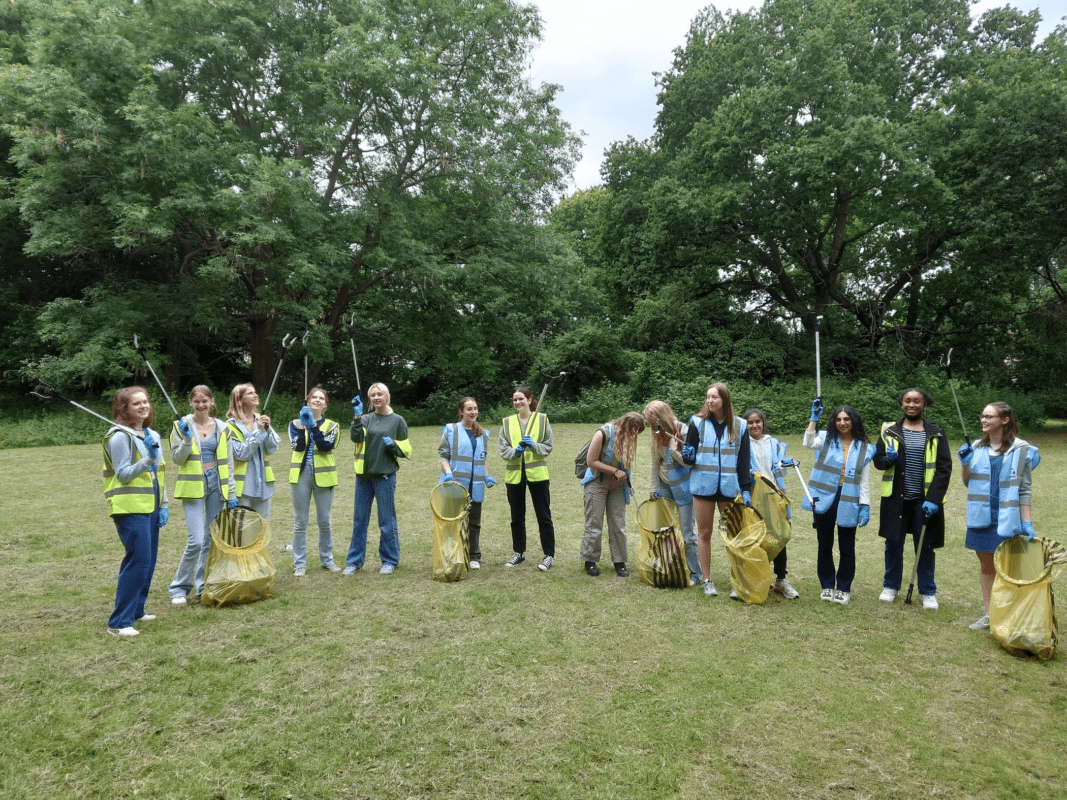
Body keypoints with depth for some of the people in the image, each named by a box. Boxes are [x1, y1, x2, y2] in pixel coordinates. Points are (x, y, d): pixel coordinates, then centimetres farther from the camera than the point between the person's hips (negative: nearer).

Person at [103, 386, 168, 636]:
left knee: (149, 560, 12)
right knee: (138, 560, -12)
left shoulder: (152, 436, 15)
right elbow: (123, 474, -14)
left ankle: (136, 610, 26)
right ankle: (119, 622, -4)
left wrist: (163, 505, 14)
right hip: (130, 508, -8)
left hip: (151, 508, 8)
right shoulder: (120, 437, -9)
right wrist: (148, 459, -28)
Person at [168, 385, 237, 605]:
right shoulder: (182, 426, -1)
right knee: (196, 540, -11)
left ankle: (203, 585, 22)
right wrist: (187, 439, -20)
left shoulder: (221, 428, 7)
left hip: (216, 485, 3)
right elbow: (176, 458, -4)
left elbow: (227, 462, 9)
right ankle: (179, 588, 7)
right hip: (193, 487, -3)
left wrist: (231, 493, 6)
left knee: (212, 539, 8)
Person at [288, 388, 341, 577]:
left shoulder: (331, 425, 8)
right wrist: (302, 426, -18)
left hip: (323, 475, 0)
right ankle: (299, 564, 11)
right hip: (300, 475, 0)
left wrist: (313, 426, -19)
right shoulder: (296, 423, 9)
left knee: (325, 521, 6)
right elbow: (297, 446, -8)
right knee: (300, 522, 3)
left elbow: (326, 445, -12)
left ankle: (327, 560, 20)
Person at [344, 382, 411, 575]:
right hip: (364, 475, 3)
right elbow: (356, 437, -11)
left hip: (385, 475, -3)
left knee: (386, 521, 3)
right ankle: (354, 561, 18)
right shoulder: (366, 419, 9)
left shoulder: (397, 421, 3)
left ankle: (390, 561, 16)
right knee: (359, 520, 9)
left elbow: (406, 450, 3)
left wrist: (393, 444, -14)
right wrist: (357, 416, -20)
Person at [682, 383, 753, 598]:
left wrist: (746, 490, 0)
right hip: (703, 485, 0)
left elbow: (744, 461, 5)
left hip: (729, 488, 0)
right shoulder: (698, 422, 1)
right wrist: (688, 456, -21)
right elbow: (688, 457, 3)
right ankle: (707, 580, 17)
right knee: (704, 532, 7)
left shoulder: (740, 426, 3)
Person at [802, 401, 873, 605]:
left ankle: (844, 588, 20)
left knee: (847, 548, 5)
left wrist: (865, 506, -1)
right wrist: (814, 418, -23)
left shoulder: (864, 448, 6)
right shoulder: (826, 439, 4)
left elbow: (865, 481, 6)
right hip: (825, 499, 0)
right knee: (824, 544, 10)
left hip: (848, 502, 0)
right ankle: (827, 585, 24)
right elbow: (809, 443, -18)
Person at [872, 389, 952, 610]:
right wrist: (888, 459, -19)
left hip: (923, 500, -1)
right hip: (895, 498, 1)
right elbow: (877, 460, 6)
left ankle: (928, 592, 24)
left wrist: (933, 499, -12)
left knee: (925, 546, 8)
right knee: (893, 544, 10)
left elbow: (944, 468, -3)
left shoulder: (936, 433, 1)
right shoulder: (890, 430, 4)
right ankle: (891, 586, 27)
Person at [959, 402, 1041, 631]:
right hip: (981, 517, 4)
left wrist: (1027, 523, -8)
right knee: (986, 566, 12)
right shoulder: (977, 447, 6)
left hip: (1007, 519, -4)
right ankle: (989, 614, 22)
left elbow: (1024, 489, -3)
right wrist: (965, 464, -7)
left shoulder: (1021, 449, -4)